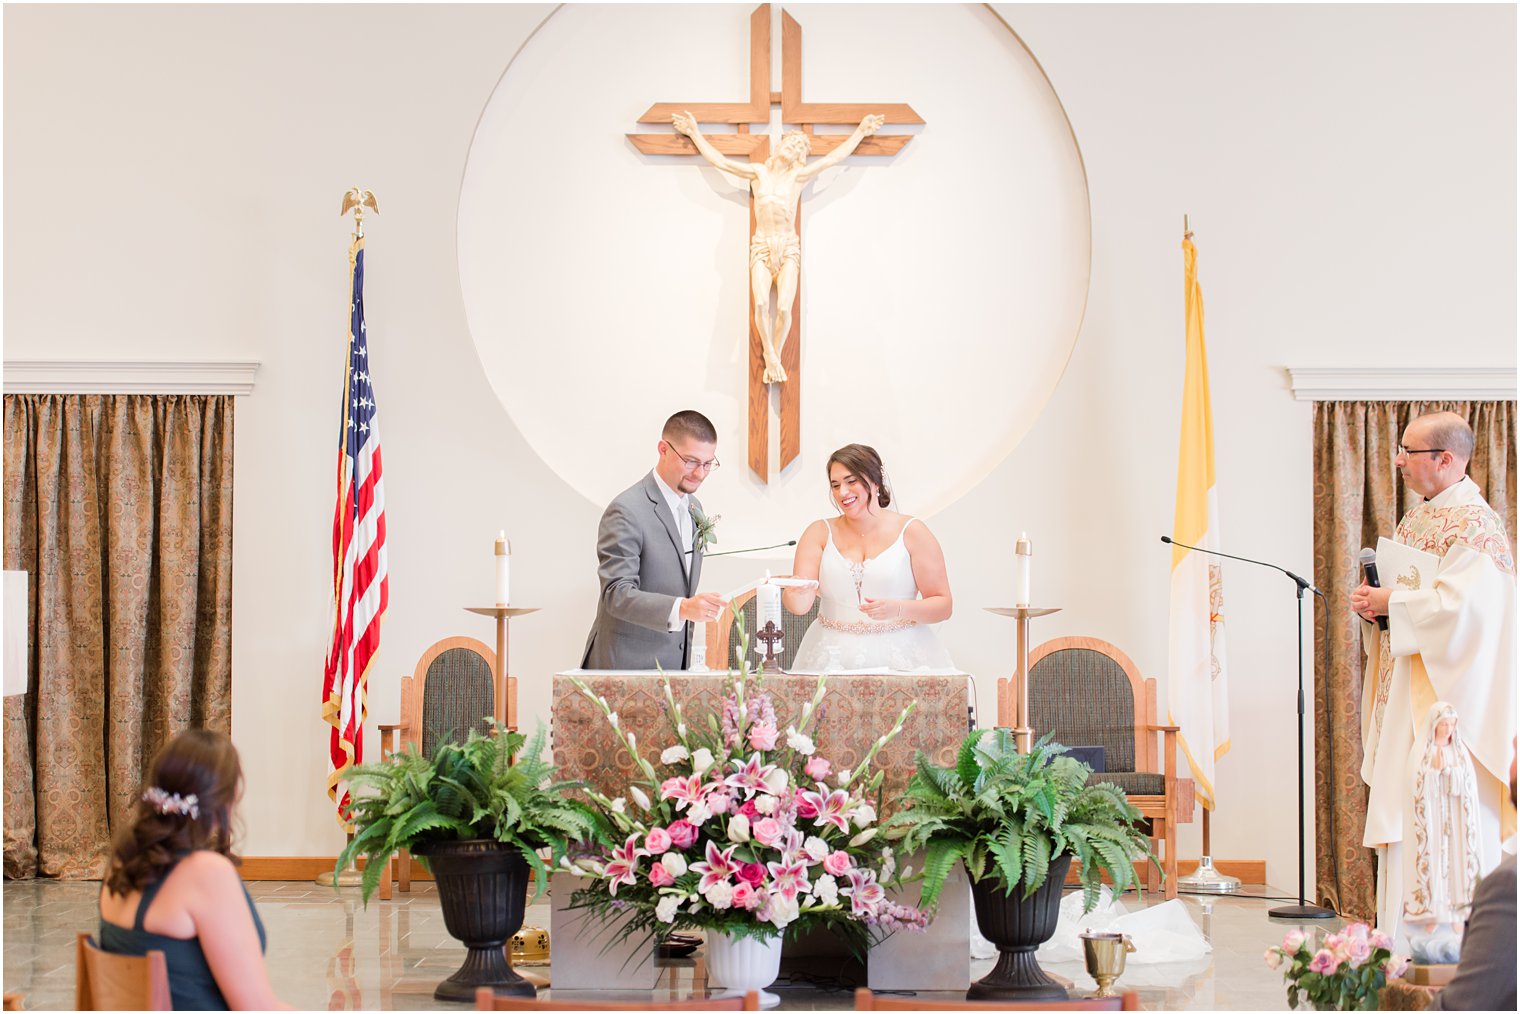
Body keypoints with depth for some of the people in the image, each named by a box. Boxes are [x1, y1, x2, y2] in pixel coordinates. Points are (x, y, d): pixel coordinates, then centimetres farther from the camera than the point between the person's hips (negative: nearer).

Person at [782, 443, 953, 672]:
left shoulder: (911, 532, 4)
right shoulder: (820, 533, 10)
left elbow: (943, 605, 3)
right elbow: (800, 605, -1)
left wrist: (897, 609, -14)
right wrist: (795, 593, -24)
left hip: (900, 655, -1)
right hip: (833, 658, 1)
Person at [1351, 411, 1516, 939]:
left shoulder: (1475, 523, -12)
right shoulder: (1416, 519, 16)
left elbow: (1458, 603, -23)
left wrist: (1391, 603, -14)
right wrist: (1375, 603, 1)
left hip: (1447, 689, -9)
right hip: (1404, 690, 9)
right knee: (1400, 811, 8)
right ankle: (1402, 937, 12)